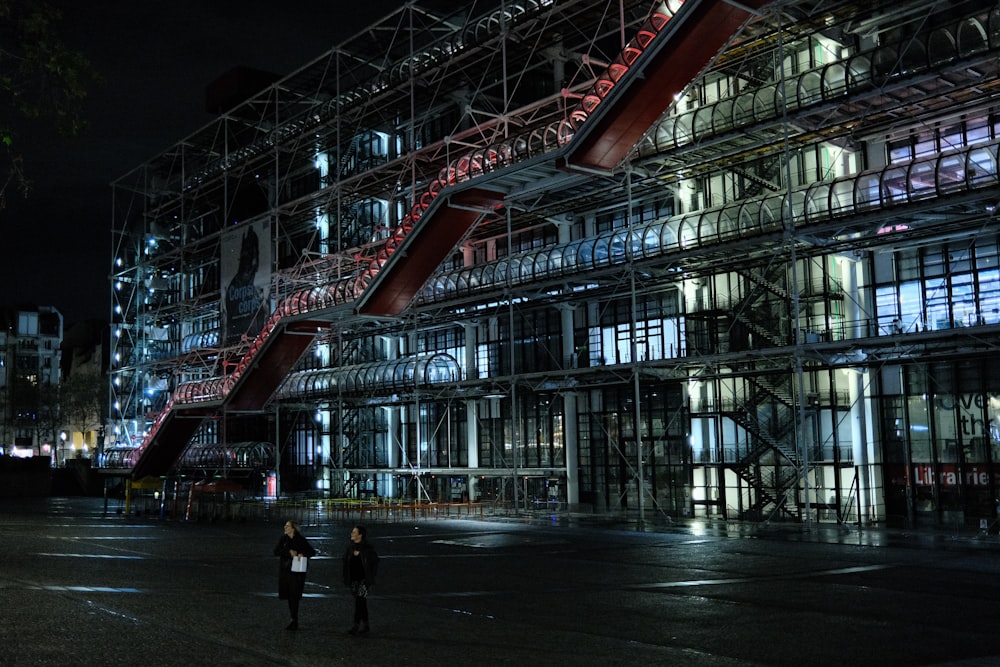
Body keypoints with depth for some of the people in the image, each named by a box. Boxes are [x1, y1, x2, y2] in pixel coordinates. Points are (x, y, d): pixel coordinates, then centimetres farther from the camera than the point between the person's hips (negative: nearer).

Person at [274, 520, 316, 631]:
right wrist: (289, 552, -16)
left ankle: (294, 621, -1)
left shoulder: (300, 540, -6)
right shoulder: (283, 538, 4)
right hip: (284, 570, 4)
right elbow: (276, 551, -3)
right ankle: (294, 619, 22)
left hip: (297, 571, -4)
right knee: (289, 596, 9)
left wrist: (303, 554, -21)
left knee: (294, 596, -7)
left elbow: (312, 551, -2)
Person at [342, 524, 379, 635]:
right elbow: (346, 563, 14)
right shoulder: (350, 548, 6)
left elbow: (374, 564, -5)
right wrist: (346, 579, 9)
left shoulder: (368, 549, -9)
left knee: (359, 600, -12)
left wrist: (370, 578, -9)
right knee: (361, 602, 11)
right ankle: (365, 625, 18)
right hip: (353, 579, 6)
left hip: (364, 580, -6)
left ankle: (357, 624, -7)